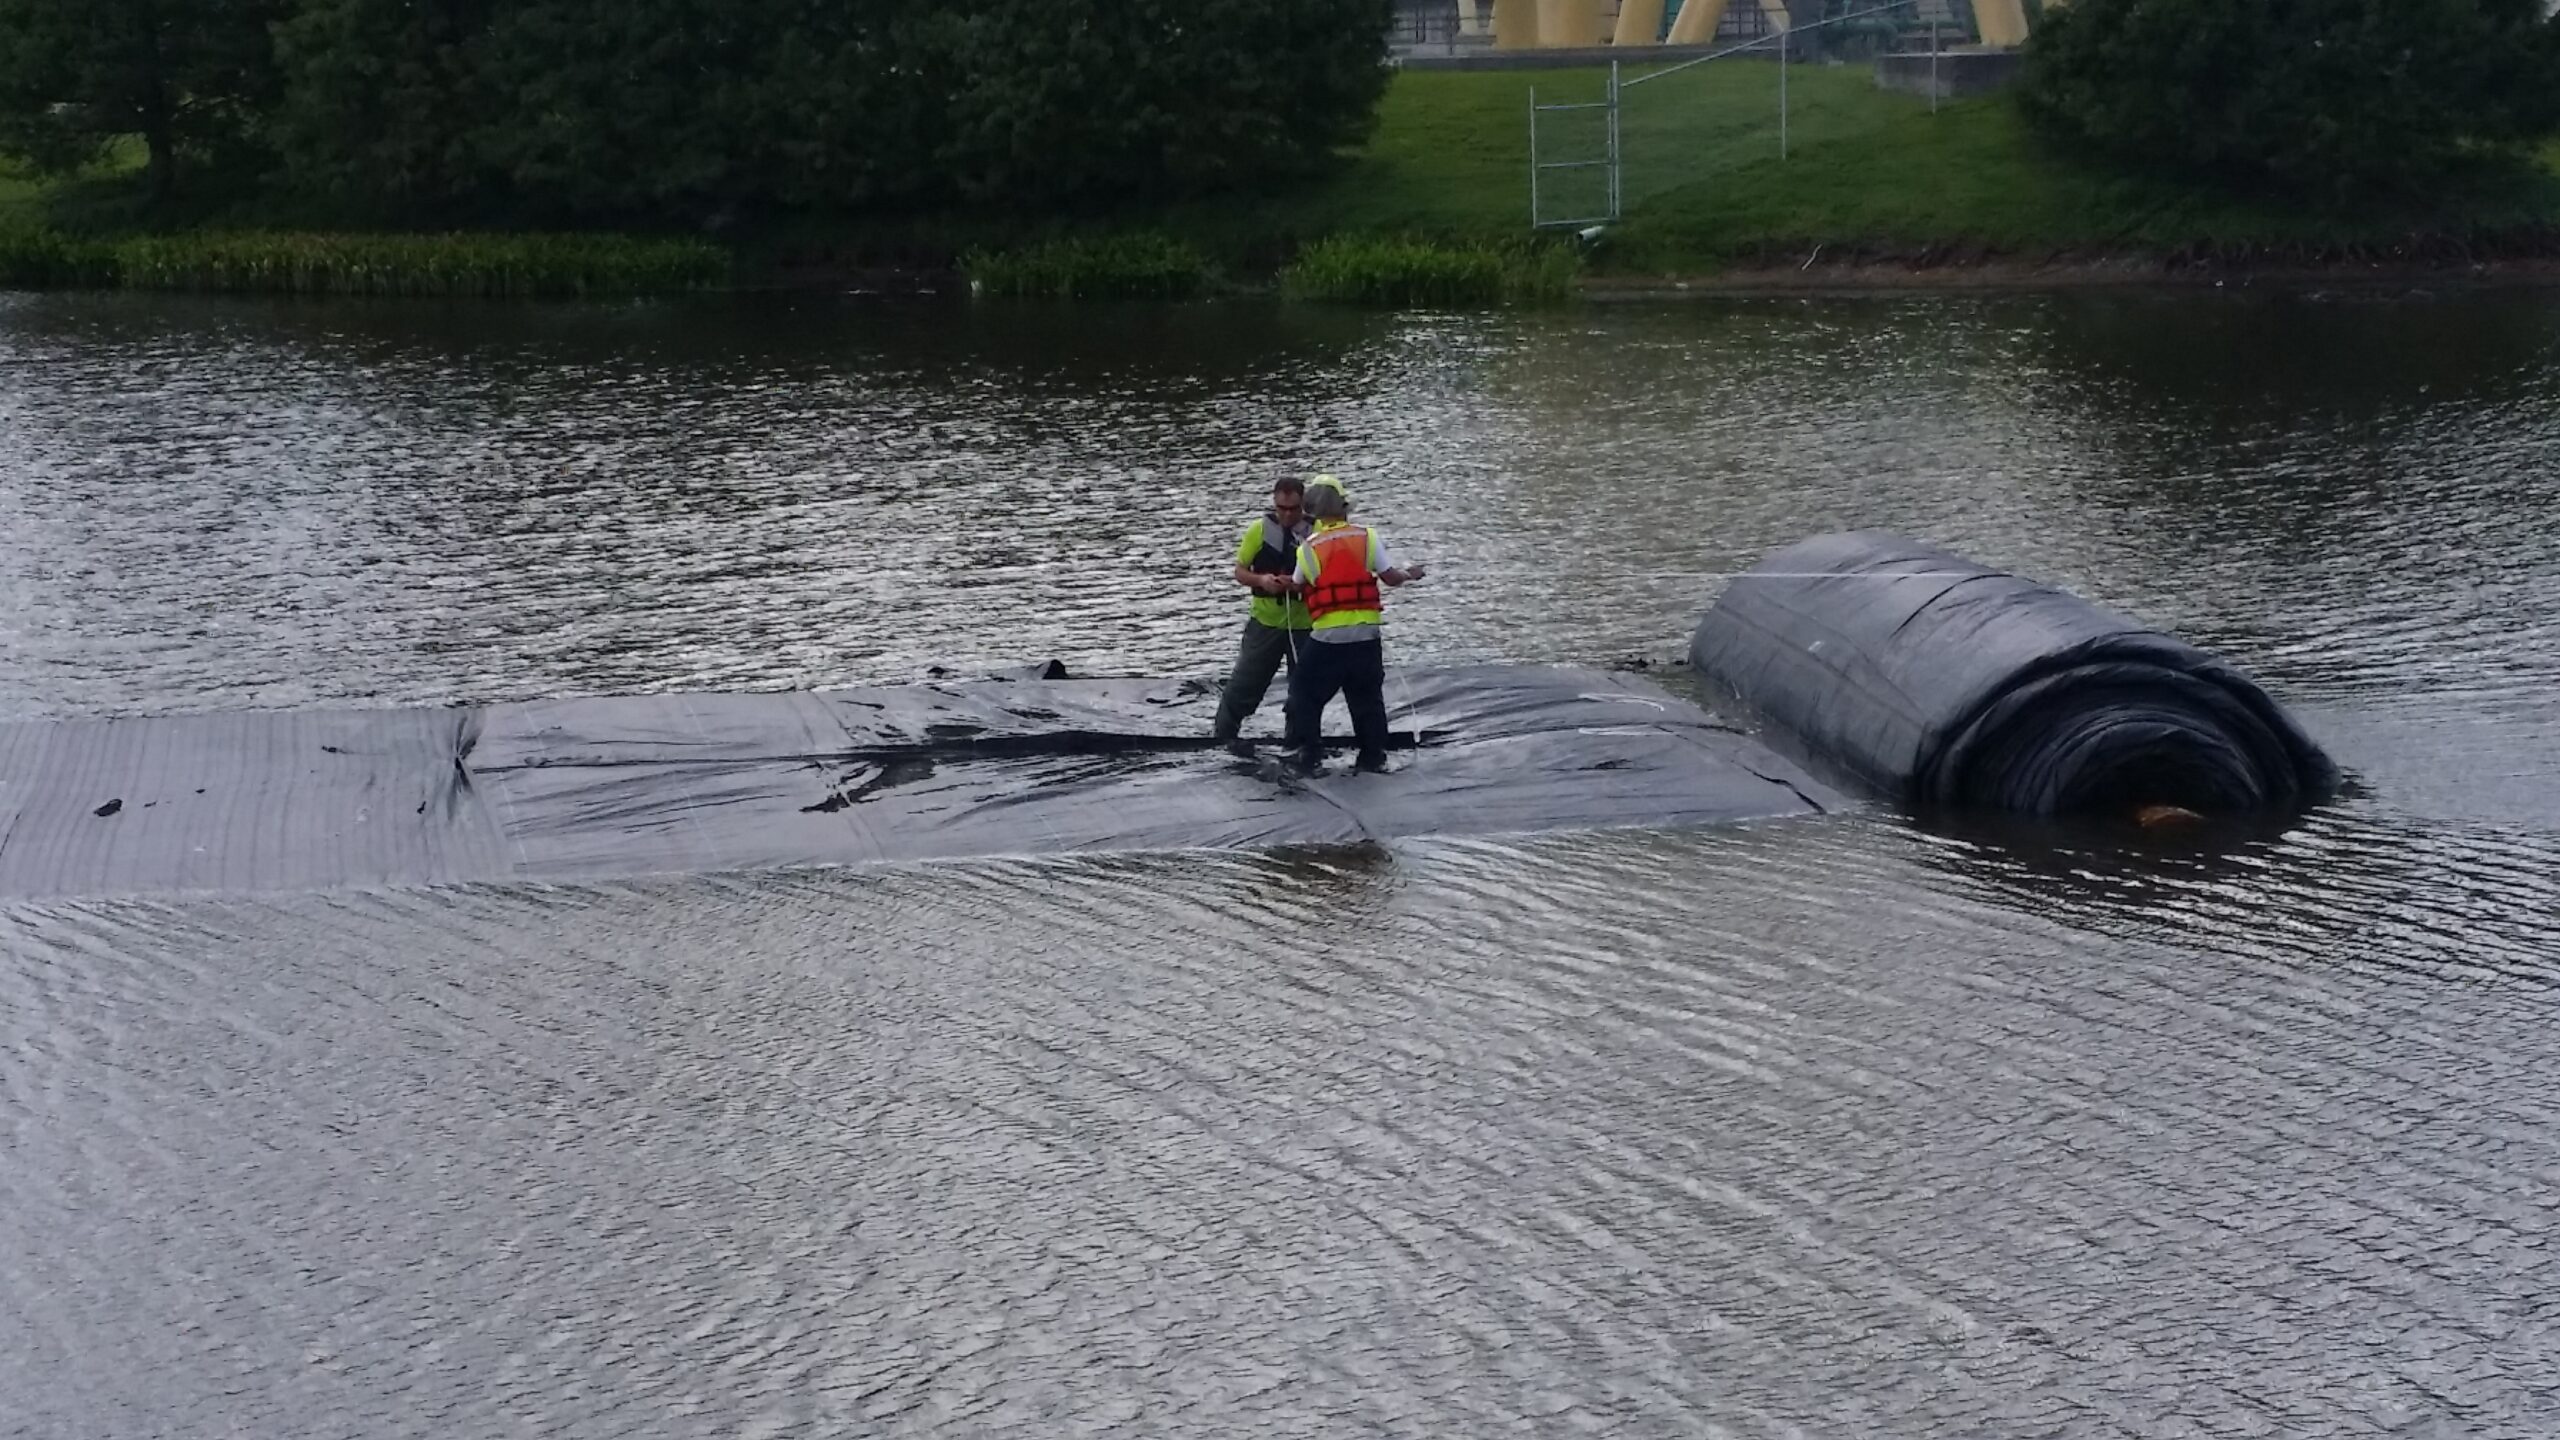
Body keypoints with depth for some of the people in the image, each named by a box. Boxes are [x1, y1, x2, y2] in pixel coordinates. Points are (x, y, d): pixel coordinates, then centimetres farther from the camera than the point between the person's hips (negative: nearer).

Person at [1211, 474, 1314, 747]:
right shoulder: (1260, 529, -5)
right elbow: (1240, 572, 1)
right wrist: (1261, 580, -20)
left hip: (1304, 624, 0)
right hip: (1266, 621, 0)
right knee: (1245, 682, 1)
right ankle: (1222, 735, 13)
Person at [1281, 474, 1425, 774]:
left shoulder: (1308, 548, -4)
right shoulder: (1367, 536, -4)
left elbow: (1298, 586, 7)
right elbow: (1390, 576, -5)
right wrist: (1410, 573, 16)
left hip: (1326, 636, -2)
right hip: (1366, 634, 2)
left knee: (1306, 693, 12)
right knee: (1368, 697, 14)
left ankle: (1305, 751, 9)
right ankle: (1374, 755, 17)